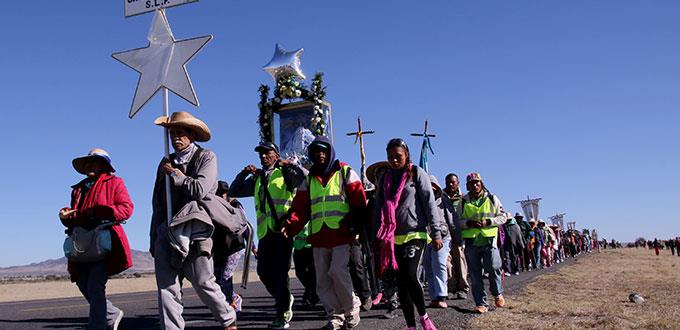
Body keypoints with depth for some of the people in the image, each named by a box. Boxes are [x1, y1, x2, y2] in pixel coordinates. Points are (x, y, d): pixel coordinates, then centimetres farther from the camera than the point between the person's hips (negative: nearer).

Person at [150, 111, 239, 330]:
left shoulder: (206, 157, 3)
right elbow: (158, 202, 19)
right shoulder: (166, 162, 17)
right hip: (167, 229, 5)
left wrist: (174, 174, -1)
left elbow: (200, 189, -13)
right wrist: (155, 238, 15)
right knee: (166, 286, -1)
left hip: (194, 228, -5)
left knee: (203, 283, 0)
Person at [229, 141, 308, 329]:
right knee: (264, 271, 2)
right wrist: (244, 173, 9)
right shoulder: (256, 179, 23)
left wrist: (290, 165, -12)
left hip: (283, 229, -5)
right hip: (265, 231, 5)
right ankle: (285, 299, 26)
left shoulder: (285, 173, 6)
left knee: (280, 271, -6)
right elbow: (234, 192, 22)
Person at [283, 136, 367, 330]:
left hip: (341, 234, -5)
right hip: (319, 237, 5)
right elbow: (300, 208, 8)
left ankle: (352, 308, 5)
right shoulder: (309, 180, 18)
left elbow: (359, 201, -1)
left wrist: (353, 224, -14)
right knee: (323, 279, 4)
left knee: (338, 271, -17)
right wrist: (290, 226, -10)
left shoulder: (344, 172, 7)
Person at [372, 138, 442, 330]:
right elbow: (378, 206, 17)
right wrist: (377, 234, 12)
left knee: (410, 276, -17)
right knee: (401, 281, 5)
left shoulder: (417, 173, 0)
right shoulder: (384, 177, 13)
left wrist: (436, 233, -9)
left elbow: (430, 203, -4)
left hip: (415, 234, -5)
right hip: (393, 237, 5)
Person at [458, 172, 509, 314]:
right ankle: (481, 304, 10)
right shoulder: (464, 202, 10)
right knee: (475, 274, 1)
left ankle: (498, 293, 17)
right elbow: (457, 221, 10)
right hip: (471, 242, 1)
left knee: (493, 268, -12)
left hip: (489, 240, -1)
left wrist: (488, 222, -8)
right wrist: (468, 223, -10)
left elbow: (503, 216, 8)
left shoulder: (492, 199, 9)